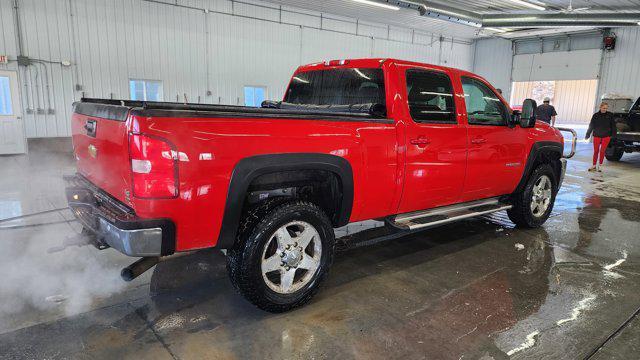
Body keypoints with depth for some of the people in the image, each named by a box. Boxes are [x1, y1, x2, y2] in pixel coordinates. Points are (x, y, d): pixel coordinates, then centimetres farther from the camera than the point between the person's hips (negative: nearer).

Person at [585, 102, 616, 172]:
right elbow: (591, 126, 6)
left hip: (606, 136, -1)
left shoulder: (610, 115, 1)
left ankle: (600, 165, 10)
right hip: (597, 136, 1)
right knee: (595, 151, 1)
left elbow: (613, 125, 4)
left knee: (602, 151, -3)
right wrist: (587, 135, 7)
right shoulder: (596, 115, 1)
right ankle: (594, 165, 11)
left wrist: (613, 134, -1)